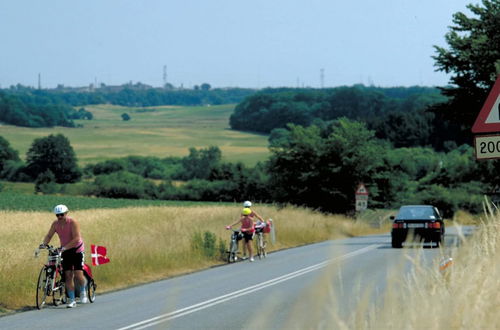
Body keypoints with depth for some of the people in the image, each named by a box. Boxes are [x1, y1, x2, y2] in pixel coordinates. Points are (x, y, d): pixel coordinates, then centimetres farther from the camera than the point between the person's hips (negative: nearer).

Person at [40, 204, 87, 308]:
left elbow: (76, 238, -25)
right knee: (68, 275, -3)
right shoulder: (55, 224, -3)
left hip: (77, 250, -4)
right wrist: (44, 243, -23)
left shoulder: (73, 222, -18)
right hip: (65, 251, 4)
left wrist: (65, 247, -34)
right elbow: (49, 235, -2)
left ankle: (83, 292, 17)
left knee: (78, 275, -12)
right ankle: (72, 300, 2)